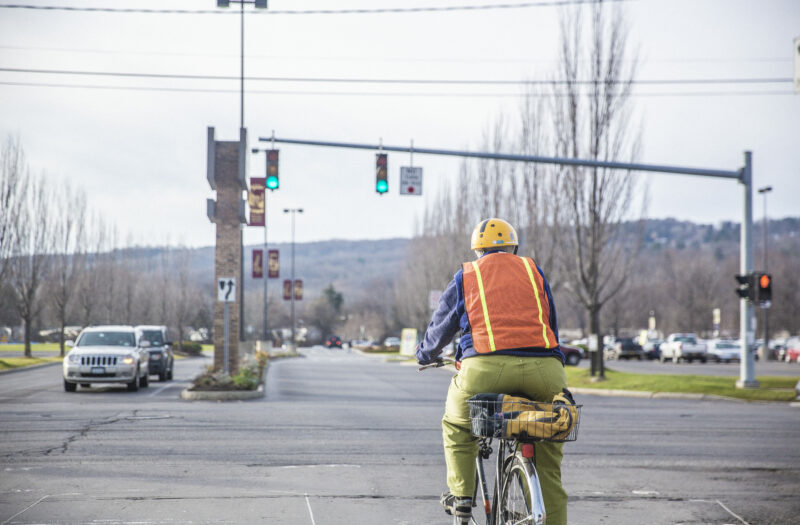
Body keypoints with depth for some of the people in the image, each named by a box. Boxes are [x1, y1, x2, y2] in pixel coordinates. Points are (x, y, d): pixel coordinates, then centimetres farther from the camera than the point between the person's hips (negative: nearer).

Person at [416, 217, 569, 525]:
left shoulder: (465, 277, 20)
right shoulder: (534, 271, 24)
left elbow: (439, 329, 31)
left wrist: (424, 355, 51)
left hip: (486, 367, -1)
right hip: (544, 369, 2)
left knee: (457, 425, 27)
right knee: (548, 458, 14)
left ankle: (461, 495, 21)